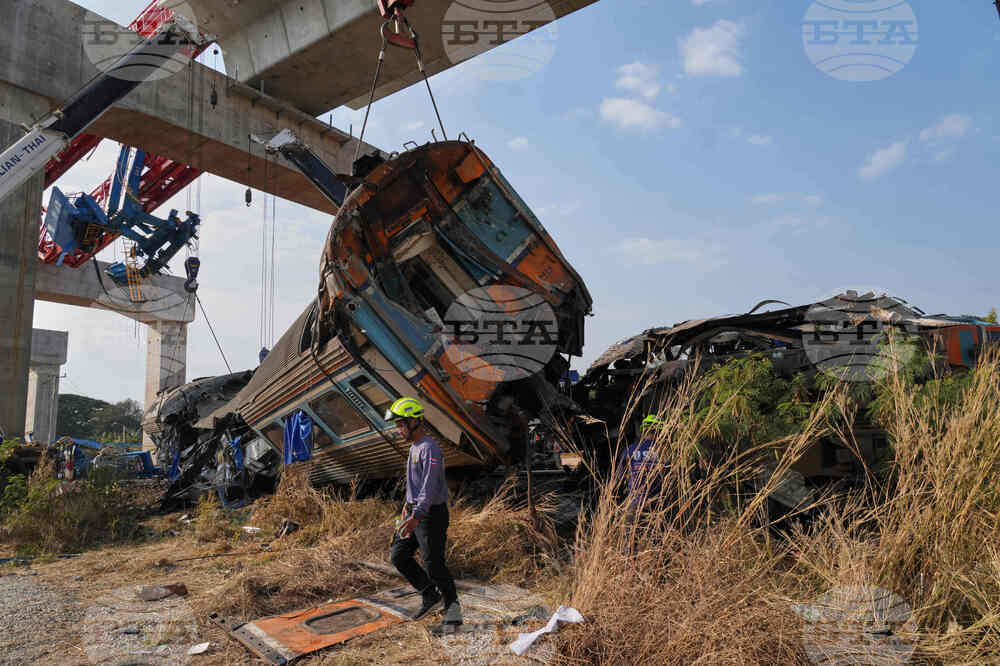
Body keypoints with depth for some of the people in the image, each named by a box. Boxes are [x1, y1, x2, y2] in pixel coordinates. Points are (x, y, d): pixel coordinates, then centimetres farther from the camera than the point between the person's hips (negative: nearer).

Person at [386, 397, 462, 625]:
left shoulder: (429, 449, -20)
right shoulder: (415, 446, 12)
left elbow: (430, 487, -28)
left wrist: (416, 516, -37)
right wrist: (408, 504, 33)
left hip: (431, 514, -10)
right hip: (415, 511, 10)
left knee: (434, 563, -2)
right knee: (399, 556, 9)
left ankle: (452, 607, 17)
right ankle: (430, 596, 22)